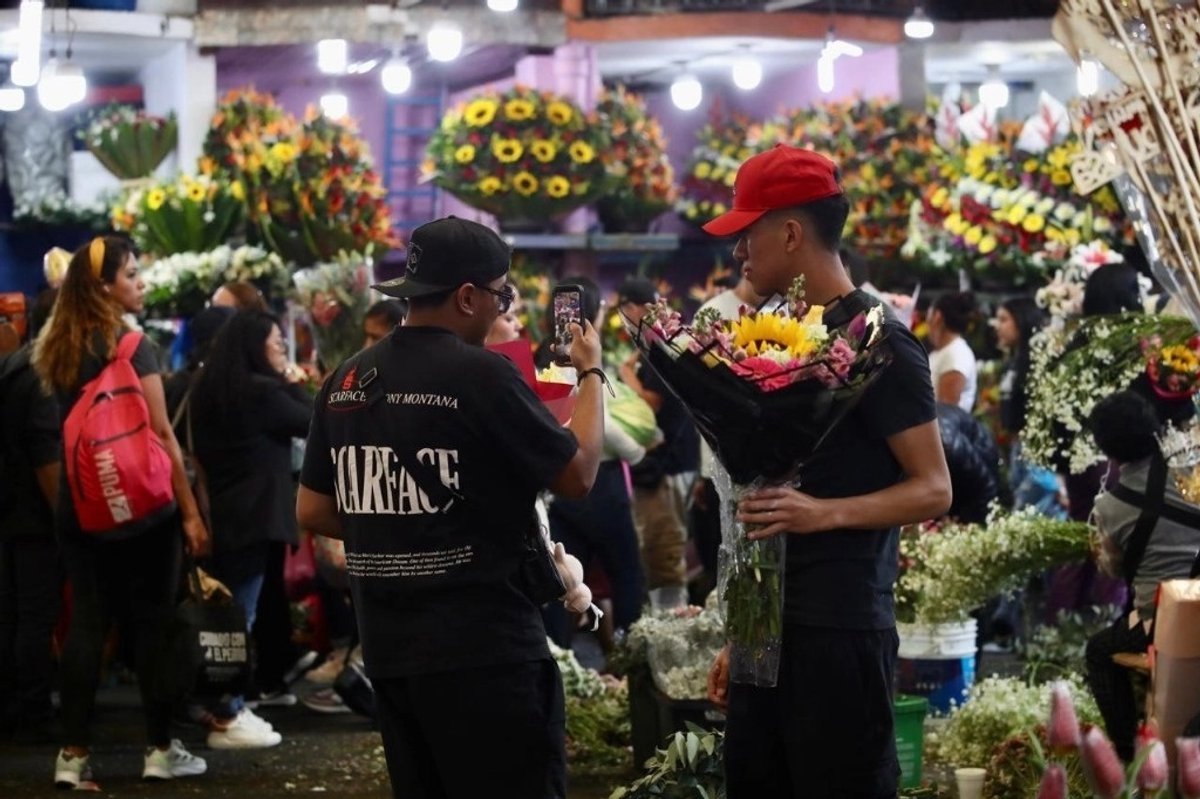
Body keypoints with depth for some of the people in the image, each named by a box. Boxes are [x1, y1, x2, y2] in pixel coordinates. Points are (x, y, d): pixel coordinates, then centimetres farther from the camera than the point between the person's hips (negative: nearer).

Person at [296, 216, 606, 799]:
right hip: (481, 648, -7)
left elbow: (312, 511, 13)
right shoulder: (481, 374, -14)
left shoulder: (348, 380, 7)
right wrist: (591, 373, 7)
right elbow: (578, 475, -6)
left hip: (387, 647, 7)